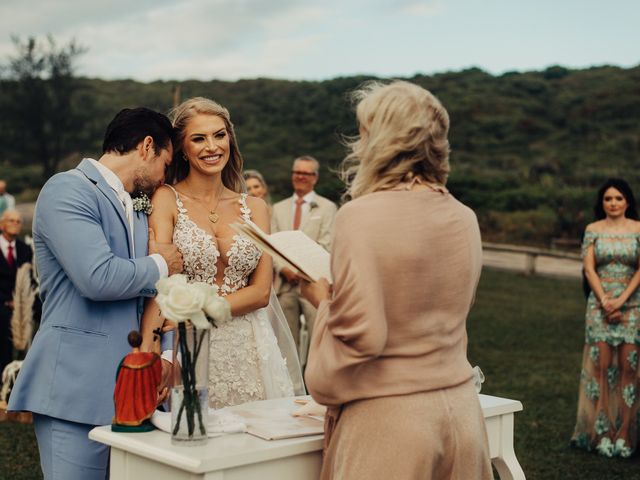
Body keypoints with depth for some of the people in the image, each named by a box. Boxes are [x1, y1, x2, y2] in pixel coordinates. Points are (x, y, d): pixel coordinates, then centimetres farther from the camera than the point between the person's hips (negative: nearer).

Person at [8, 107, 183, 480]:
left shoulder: (138, 214, 20)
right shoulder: (67, 190, -7)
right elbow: (98, 277, -21)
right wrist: (160, 265, -4)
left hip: (130, 390, 8)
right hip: (77, 389, -8)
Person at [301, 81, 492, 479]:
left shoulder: (361, 216, -16)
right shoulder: (465, 219, 3)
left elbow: (360, 336, -20)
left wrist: (323, 300, -1)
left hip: (387, 419, -6)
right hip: (460, 409, 6)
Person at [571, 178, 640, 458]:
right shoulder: (593, 230, 6)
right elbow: (589, 268, 1)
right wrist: (605, 301, -9)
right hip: (599, 304, 0)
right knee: (602, 365, -4)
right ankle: (602, 433, 0)